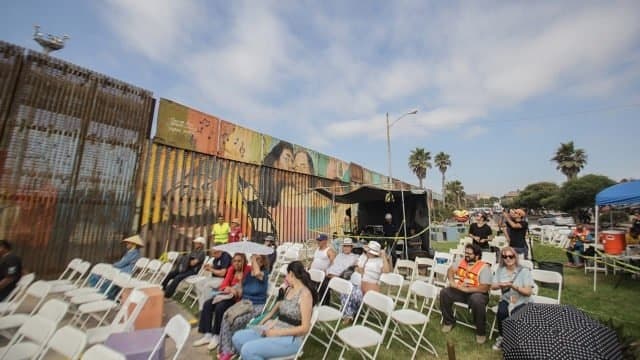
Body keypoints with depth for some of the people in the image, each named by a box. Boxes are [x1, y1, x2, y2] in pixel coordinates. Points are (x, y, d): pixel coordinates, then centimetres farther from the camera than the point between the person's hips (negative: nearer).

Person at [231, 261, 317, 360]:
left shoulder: (305, 294, -17)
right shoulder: (289, 289, 9)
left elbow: (305, 328, -19)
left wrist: (277, 333, -18)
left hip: (291, 338, -8)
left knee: (248, 350, -24)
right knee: (238, 338, -3)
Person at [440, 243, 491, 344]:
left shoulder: (484, 267, -16)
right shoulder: (461, 261, 3)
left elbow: (485, 288, -22)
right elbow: (450, 270, 6)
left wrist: (466, 289, -27)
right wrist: (452, 281, -14)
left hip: (476, 293, -5)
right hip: (459, 291, 6)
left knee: (477, 301, -37)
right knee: (444, 293, -15)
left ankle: (481, 332, -10)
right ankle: (448, 321, 7)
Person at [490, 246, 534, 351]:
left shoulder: (524, 271, -12)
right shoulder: (500, 269, -1)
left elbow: (528, 292, -15)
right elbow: (493, 286, 2)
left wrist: (513, 286, -29)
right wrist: (501, 285, -20)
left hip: (522, 301, -2)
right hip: (506, 299, 2)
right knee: (501, 313, -26)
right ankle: (502, 337, 0)